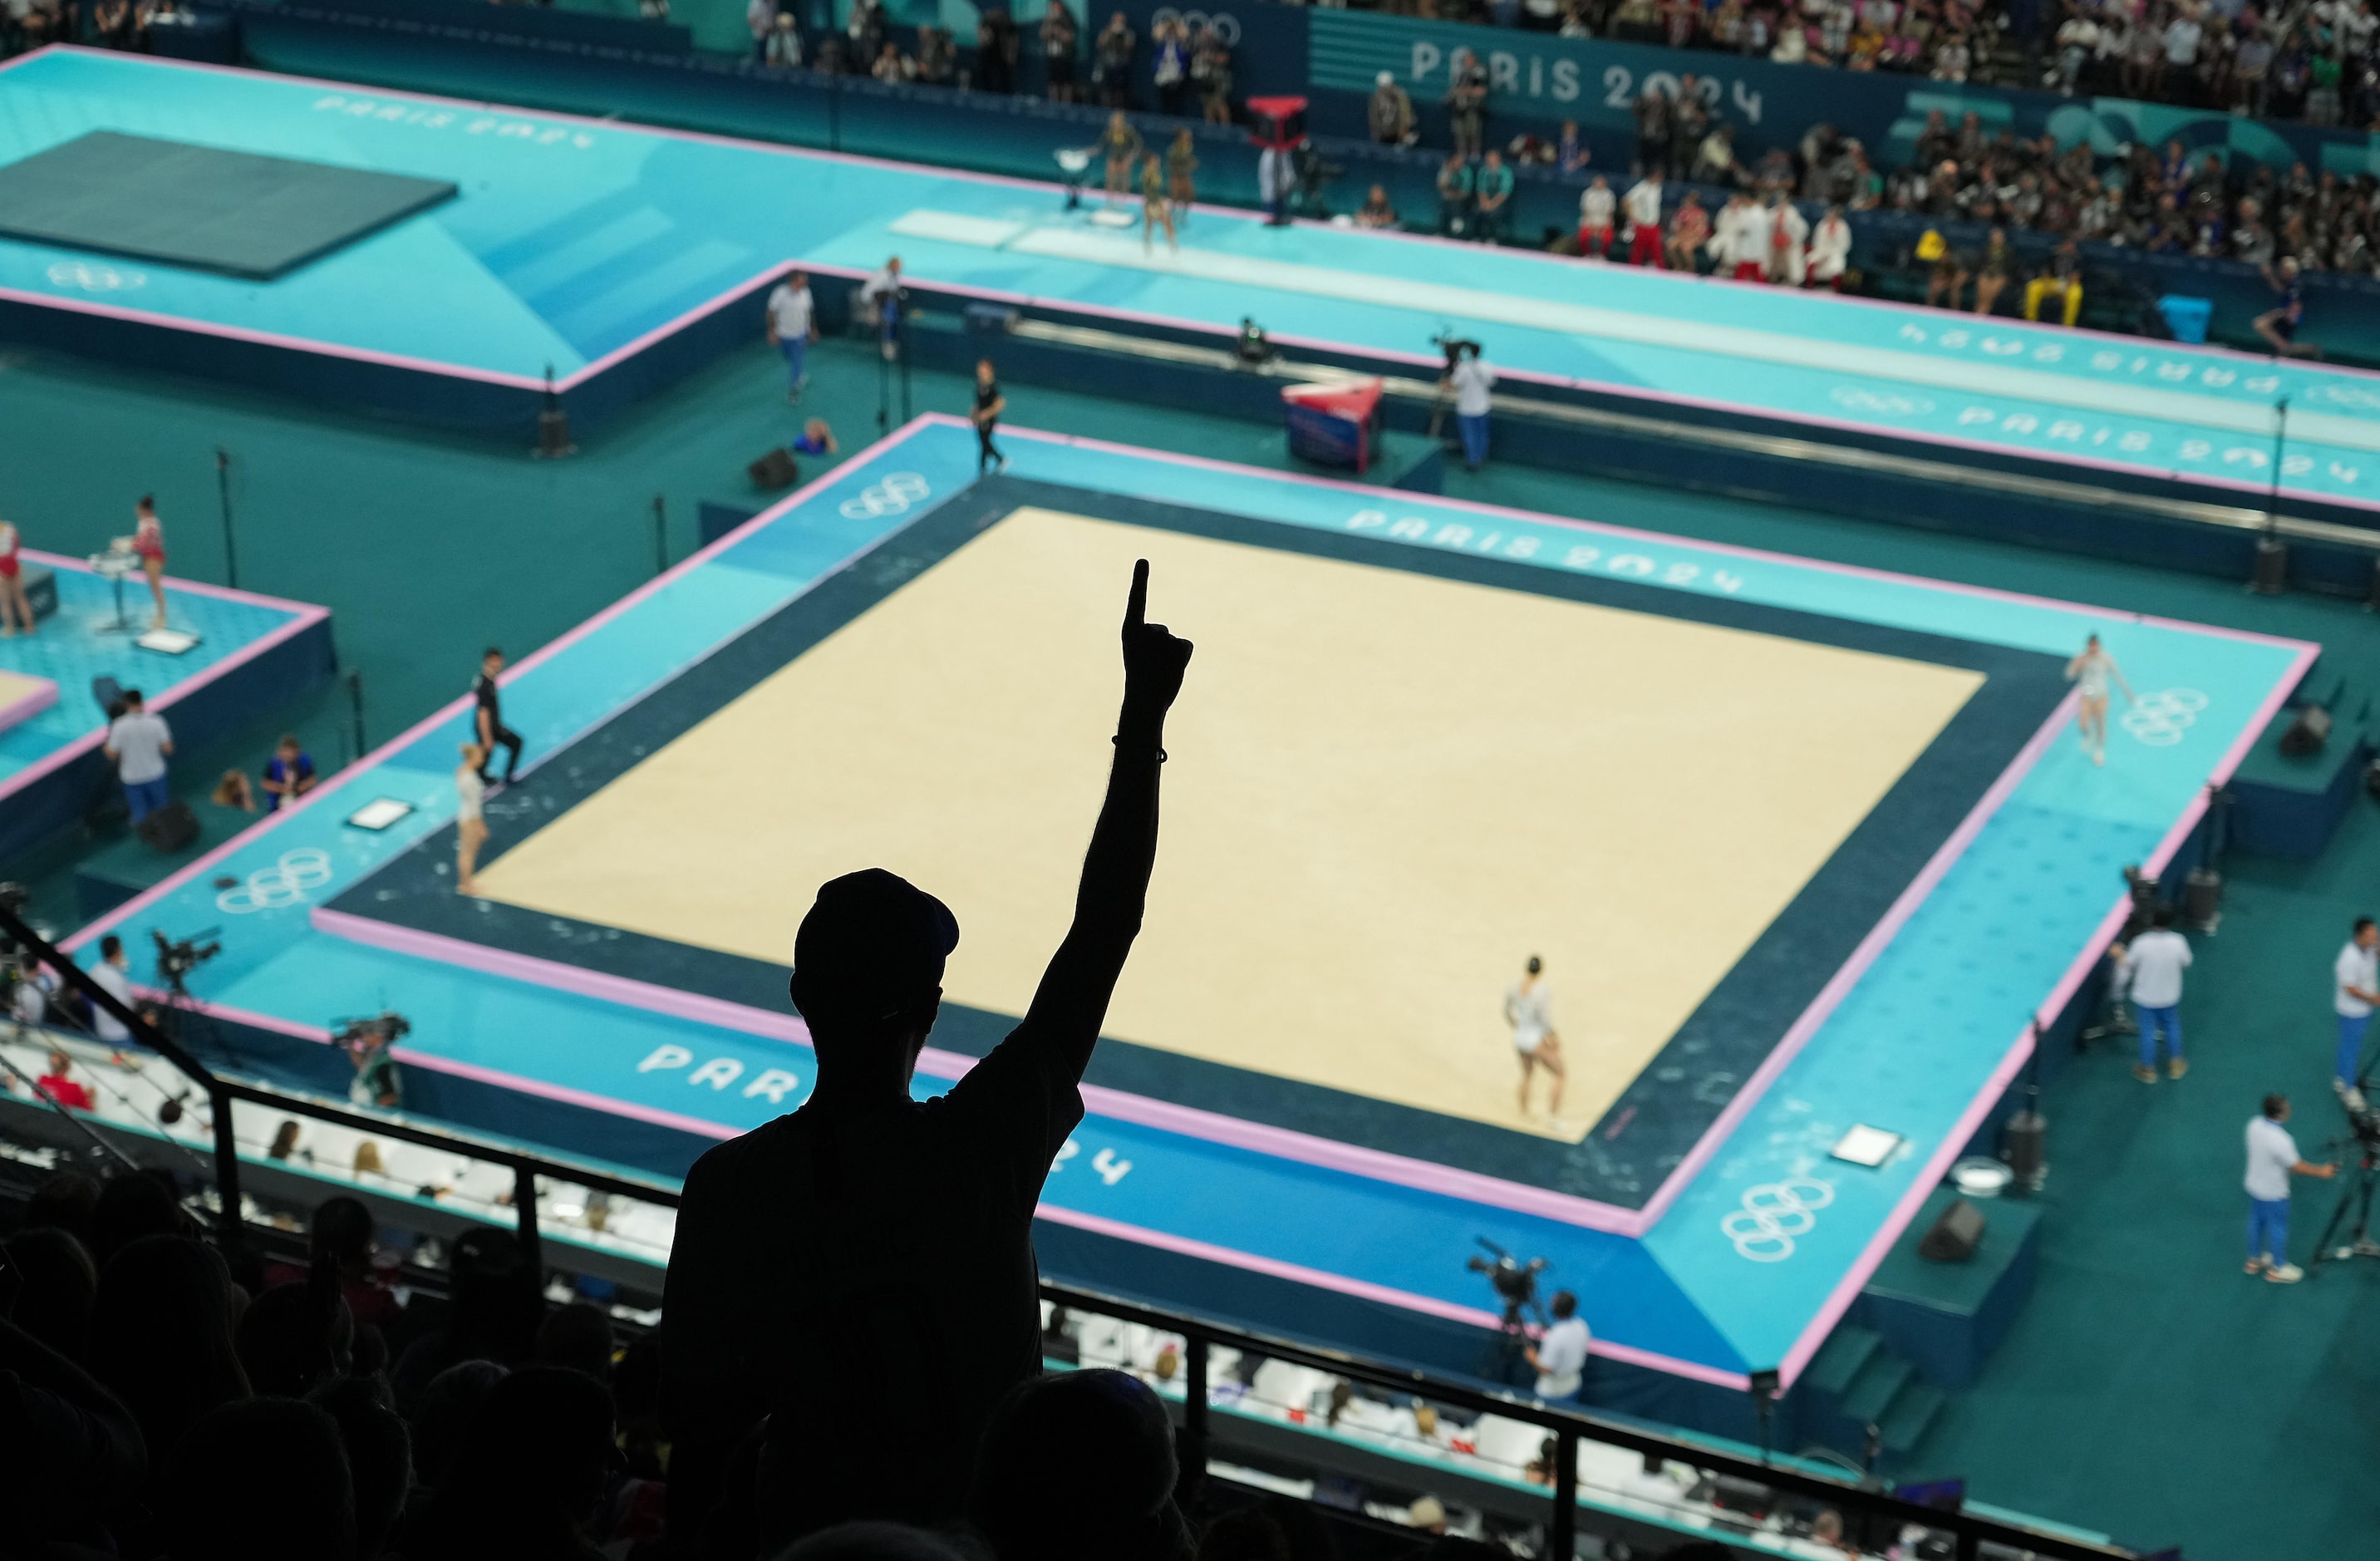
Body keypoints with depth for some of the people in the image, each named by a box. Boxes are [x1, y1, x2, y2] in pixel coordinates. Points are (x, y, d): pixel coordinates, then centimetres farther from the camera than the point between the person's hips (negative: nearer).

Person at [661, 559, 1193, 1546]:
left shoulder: (729, 1187, -18)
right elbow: (1104, 931, -17)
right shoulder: (986, 1147, -22)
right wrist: (1143, 722, -13)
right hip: (987, 1528, -2)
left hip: (814, 1537, 2)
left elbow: (696, 1413, -9)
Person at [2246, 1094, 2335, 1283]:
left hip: (2254, 1186, 7)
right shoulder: (2280, 1140, -38)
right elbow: (2297, 1167, -23)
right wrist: (2321, 1171, -8)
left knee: (2256, 1222, 25)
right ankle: (2277, 1269, 33)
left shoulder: (2254, 1124, -15)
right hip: (2273, 1194, -7)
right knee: (2277, 1229, 15)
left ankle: (2254, 1260, 45)